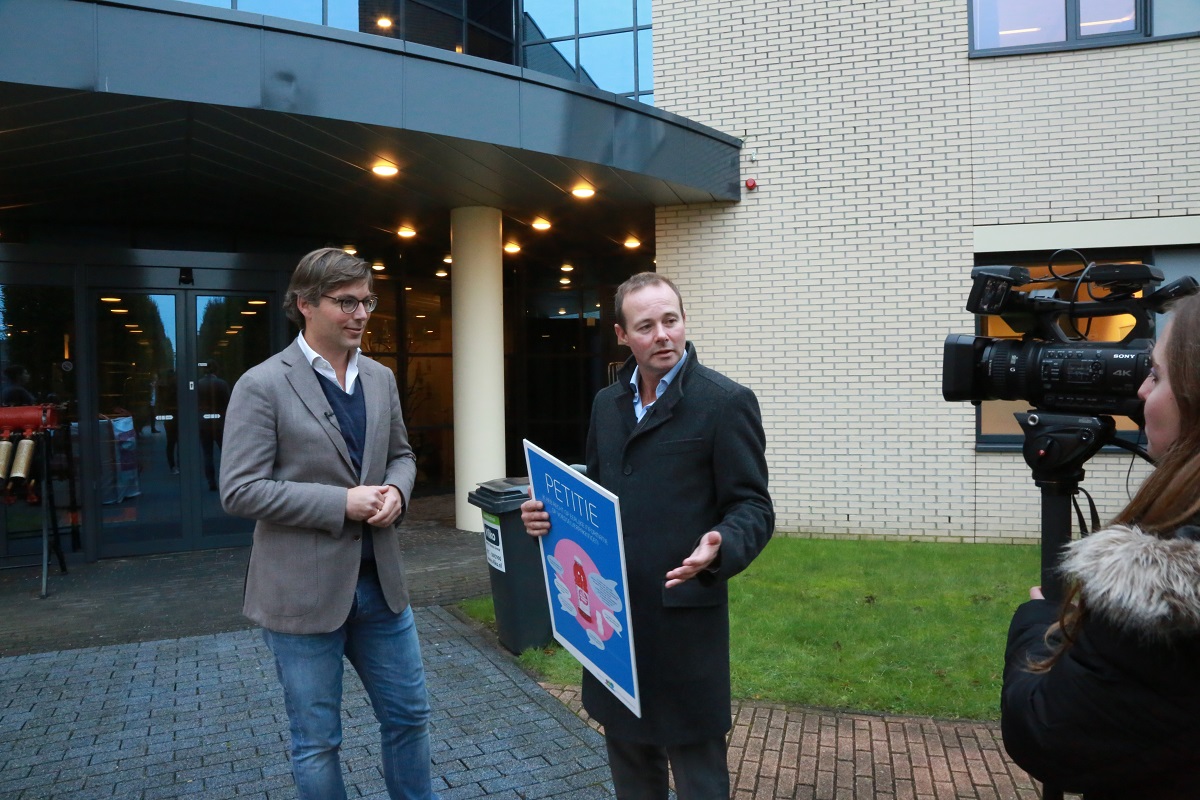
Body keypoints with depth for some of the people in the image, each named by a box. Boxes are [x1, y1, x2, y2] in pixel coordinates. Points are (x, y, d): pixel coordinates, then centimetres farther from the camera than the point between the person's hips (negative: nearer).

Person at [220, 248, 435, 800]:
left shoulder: (380, 378, 6)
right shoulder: (263, 385, -12)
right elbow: (239, 491, -15)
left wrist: (395, 492, -7)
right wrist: (341, 503, -20)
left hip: (379, 581, 5)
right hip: (304, 589, -5)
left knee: (408, 713, 18)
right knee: (316, 741, 11)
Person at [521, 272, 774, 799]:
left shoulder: (725, 402, -10)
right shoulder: (607, 403, 9)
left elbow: (752, 509, -11)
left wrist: (719, 548, -31)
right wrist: (550, 514, -1)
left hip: (684, 612, -6)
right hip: (613, 610, 6)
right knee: (628, 751, 21)